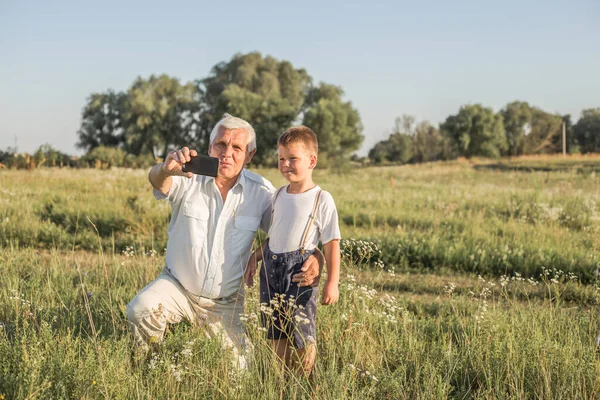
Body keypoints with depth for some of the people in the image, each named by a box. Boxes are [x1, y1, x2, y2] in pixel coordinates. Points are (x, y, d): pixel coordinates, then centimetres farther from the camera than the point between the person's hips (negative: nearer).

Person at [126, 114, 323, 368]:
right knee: (140, 311, -30)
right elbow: (157, 181, -35)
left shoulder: (260, 192, -9)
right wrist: (166, 170, -61)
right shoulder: (189, 178, -15)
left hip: (225, 302, 2)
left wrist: (314, 259, -28)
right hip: (177, 286, -2)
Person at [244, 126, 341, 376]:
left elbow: (331, 243, -9)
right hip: (271, 269, 6)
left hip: (300, 271, -6)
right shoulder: (279, 196, 10)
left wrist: (332, 283, -13)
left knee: (302, 336, -3)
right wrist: (255, 257, 9)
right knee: (277, 336, 12)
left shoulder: (322, 200, -8)